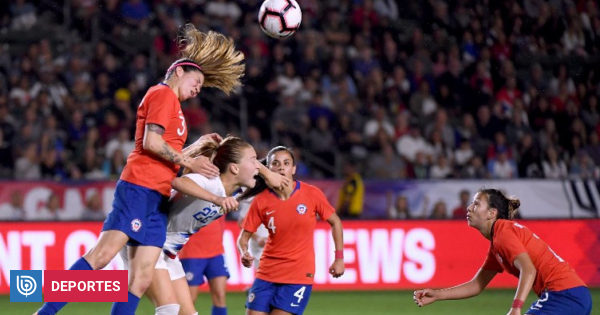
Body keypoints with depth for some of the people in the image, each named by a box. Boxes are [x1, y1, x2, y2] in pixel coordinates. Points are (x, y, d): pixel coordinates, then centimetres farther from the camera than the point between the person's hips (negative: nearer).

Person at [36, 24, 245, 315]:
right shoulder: (163, 93, 1)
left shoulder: (172, 104, 27)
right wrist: (189, 163, -8)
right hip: (140, 188, -10)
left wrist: (198, 146, 25)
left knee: (141, 279, -2)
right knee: (102, 255, -20)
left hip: (157, 199, 10)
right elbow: (150, 142, -12)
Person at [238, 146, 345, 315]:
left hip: (300, 274, -3)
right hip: (267, 274, 3)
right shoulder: (261, 201, -5)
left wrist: (339, 258, 3)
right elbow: (243, 237, 1)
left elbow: (335, 222, 5)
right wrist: (244, 254, -20)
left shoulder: (312, 194, -8)